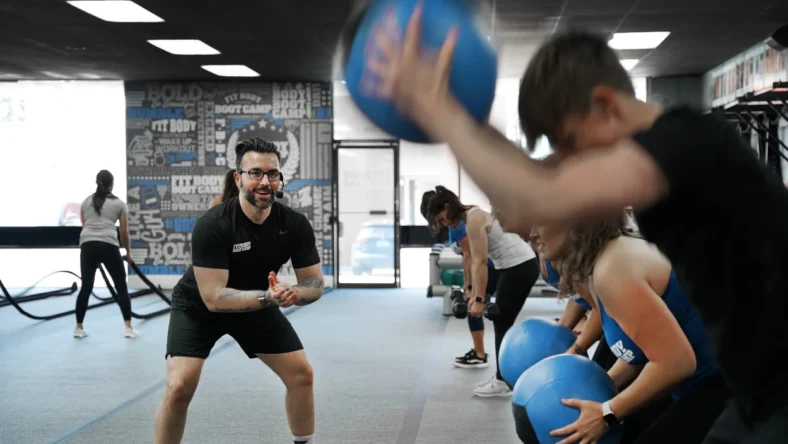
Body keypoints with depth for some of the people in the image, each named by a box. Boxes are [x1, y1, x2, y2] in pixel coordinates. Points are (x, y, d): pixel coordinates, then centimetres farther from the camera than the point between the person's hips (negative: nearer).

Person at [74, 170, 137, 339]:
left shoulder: (86, 202, 21)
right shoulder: (119, 203, 12)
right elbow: (124, 232, 13)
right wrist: (128, 253, 24)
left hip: (87, 245, 3)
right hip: (108, 246, -3)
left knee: (86, 287, 12)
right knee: (121, 286, 6)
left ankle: (79, 328, 15)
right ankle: (128, 328, 2)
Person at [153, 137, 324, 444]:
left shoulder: (295, 224, -19)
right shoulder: (212, 225, -33)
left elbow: (315, 283, -13)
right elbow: (213, 297, -34)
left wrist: (294, 293, -35)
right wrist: (267, 297, -45)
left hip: (257, 303, 4)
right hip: (199, 306, -4)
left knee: (301, 374, -2)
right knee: (179, 387, -20)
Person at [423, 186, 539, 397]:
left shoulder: (474, 219, -16)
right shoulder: (471, 218, 13)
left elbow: (481, 262, -20)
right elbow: (475, 262, 15)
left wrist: (479, 299, -18)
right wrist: (474, 295, 15)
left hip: (520, 267, -10)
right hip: (514, 266, 10)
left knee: (503, 324, -3)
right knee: (501, 323, 13)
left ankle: (504, 383, 4)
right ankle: (502, 377, 20)